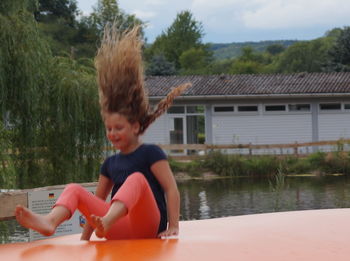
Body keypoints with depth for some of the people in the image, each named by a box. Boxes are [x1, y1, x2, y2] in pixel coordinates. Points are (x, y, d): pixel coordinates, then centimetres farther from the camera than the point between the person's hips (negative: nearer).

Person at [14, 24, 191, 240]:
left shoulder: (150, 153, 1)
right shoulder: (111, 163, 21)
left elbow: (171, 189, -7)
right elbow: (97, 201, 24)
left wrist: (173, 227, -16)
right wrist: (85, 239, 17)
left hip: (148, 227, -6)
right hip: (119, 232, 6)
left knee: (137, 179, -33)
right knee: (74, 190, -8)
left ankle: (107, 223, -61)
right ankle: (50, 223, -41)